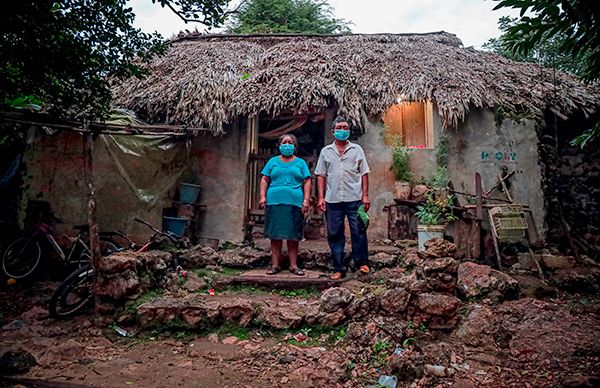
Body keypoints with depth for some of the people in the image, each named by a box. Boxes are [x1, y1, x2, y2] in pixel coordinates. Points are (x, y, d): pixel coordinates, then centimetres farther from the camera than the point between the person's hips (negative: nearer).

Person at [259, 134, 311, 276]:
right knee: (275, 234, 2)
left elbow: (307, 182, 7)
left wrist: (306, 200, -4)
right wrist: (263, 196, -3)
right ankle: (275, 264, 10)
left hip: (295, 202, 0)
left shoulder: (300, 163, 13)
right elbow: (264, 180, 10)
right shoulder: (273, 161, 14)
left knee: (293, 235, 2)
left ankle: (293, 265, 10)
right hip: (274, 202, 1)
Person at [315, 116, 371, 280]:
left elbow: (364, 174, 6)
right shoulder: (326, 151, 11)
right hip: (332, 200, 1)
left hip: (354, 199, -1)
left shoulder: (357, 149, 9)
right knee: (334, 235, 5)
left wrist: (365, 195, -2)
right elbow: (321, 176, 8)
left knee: (359, 232, 1)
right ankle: (339, 269, 15)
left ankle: (361, 263, 17)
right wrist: (321, 197, 0)